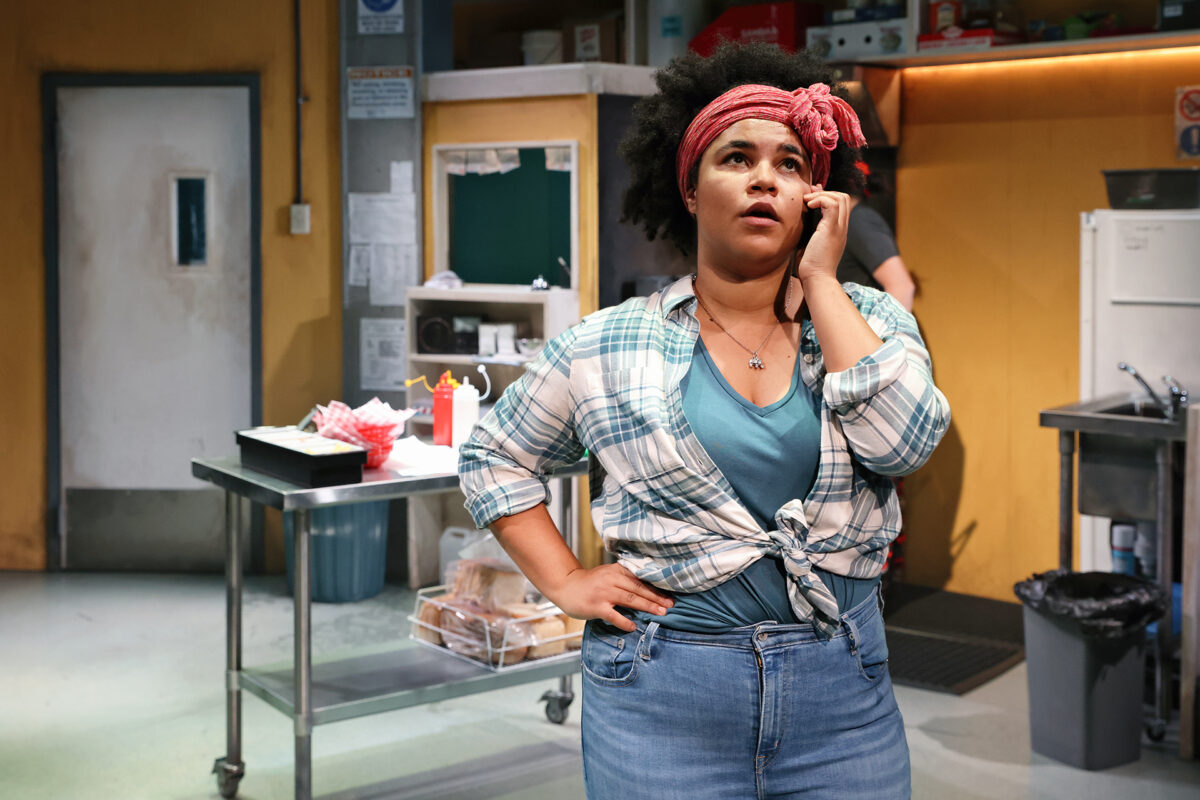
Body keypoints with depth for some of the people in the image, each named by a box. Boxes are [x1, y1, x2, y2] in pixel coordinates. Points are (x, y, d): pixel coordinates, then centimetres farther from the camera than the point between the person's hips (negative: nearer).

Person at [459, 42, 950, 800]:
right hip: (663, 698, -1)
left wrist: (819, 281, -10)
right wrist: (567, 583, 0)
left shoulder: (870, 322, 2)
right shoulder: (609, 346, 0)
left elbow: (903, 443, -16)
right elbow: (494, 458, 11)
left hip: (842, 691, 1)